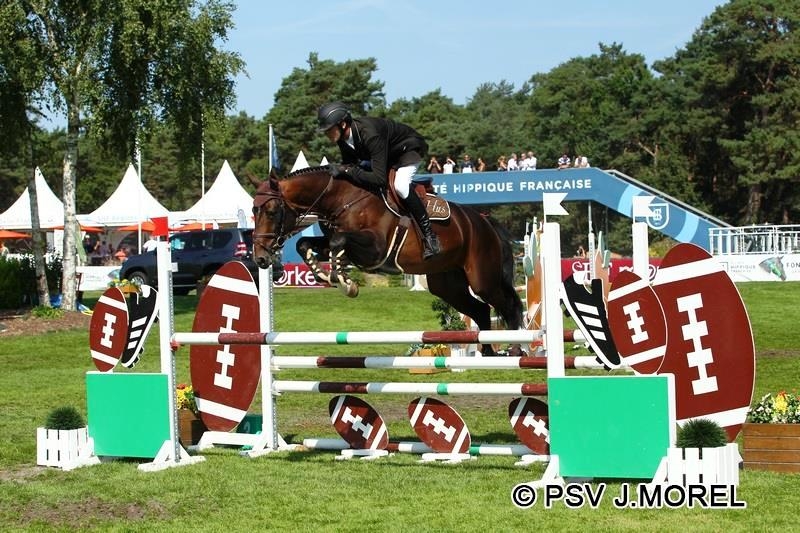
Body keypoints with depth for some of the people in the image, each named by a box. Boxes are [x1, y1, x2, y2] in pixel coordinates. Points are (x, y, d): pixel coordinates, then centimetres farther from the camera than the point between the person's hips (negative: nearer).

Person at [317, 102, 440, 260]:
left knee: (400, 186, -34)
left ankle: (429, 236, -25)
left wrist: (347, 171, -43)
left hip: (409, 147, -9)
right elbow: (349, 166, -1)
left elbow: (380, 178, -43)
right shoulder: (343, 138, -16)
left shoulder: (369, 134, -40)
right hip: (388, 153, 9)